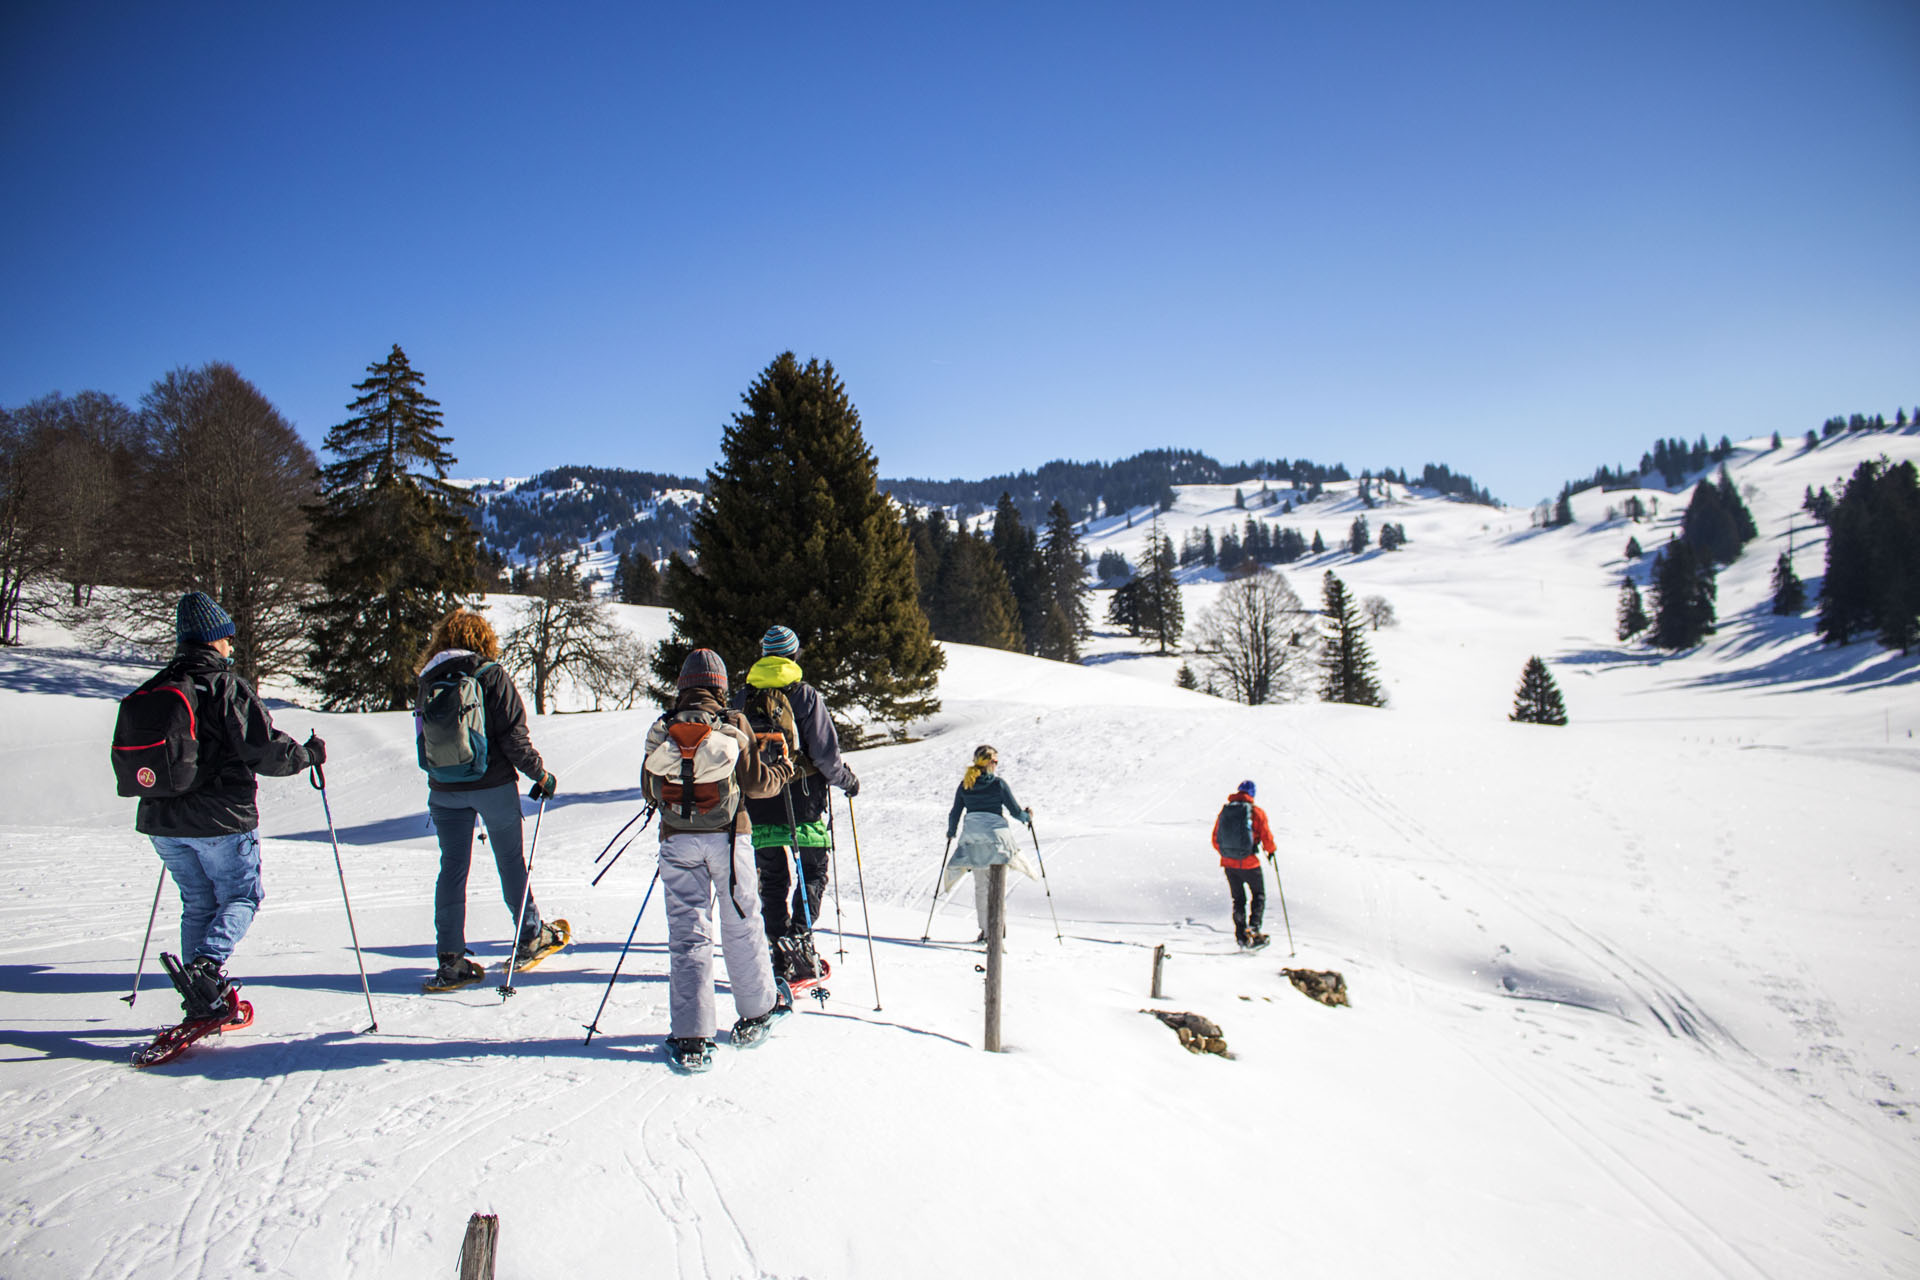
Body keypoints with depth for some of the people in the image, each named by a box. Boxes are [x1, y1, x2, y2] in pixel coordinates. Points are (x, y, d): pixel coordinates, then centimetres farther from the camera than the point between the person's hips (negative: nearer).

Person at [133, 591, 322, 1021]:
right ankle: (206, 965, -16)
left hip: (162, 822, 6)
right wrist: (309, 754, 1)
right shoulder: (227, 688, -14)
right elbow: (267, 752, -17)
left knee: (197, 903, 16)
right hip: (222, 820, -6)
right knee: (241, 895, 9)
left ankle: (204, 1000, 15)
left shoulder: (153, 691, 8)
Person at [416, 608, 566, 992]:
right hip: (493, 785, -3)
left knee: (452, 868, 7)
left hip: (444, 790, 3)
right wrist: (540, 774, -3)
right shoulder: (491, 675, -9)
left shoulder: (429, 680, 4)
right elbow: (513, 736, -13)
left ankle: (450, 960, 6)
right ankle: (531, 938, 23)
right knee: (511, 860, 12)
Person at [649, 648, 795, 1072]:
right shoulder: (735, 725, -5)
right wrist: (781, 770, 16)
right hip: (728, 836, -1)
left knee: (687, 934, 3)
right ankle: (756, 1014, 28)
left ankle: (690, 1039, -1)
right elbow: (757, 783, -4)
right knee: (741, 926, 14)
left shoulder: (662, 729, 1)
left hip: (678, 841, 1)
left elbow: (651, 791, 8)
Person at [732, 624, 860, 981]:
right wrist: (847, 780, 6)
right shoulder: (806, 696, -7)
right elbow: (825, 752, -10)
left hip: (758, 804, 4)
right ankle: (800, 937, -8)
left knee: (773, 880, 11)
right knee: (813, 874, 8)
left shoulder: (742, 700, 6)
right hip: (802, 804, -3)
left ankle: (779, 950, 8)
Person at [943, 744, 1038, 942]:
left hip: (972, 837, 4)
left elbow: (955, 813, 11)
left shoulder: (964, 785, 7)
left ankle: (985, 929, 8)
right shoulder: (998, 783, -4)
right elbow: (1015, 810, -2)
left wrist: (951, 832, 27)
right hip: (996, 834, -3)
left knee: (980, 885, 11)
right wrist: (1027, 817, 19)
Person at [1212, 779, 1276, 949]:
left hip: (1228, 864, 3)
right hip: (1249, 863, -3)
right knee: (1258, 895, 17)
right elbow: (1267, 838, -7)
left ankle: (1241, 935, 19)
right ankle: (1253, 927, -1)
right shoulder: (1256, 811, -8)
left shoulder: (1224, 810, 3)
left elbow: (1215, 840, 9)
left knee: (1238, 899, 19)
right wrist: (1271, 850, 15)